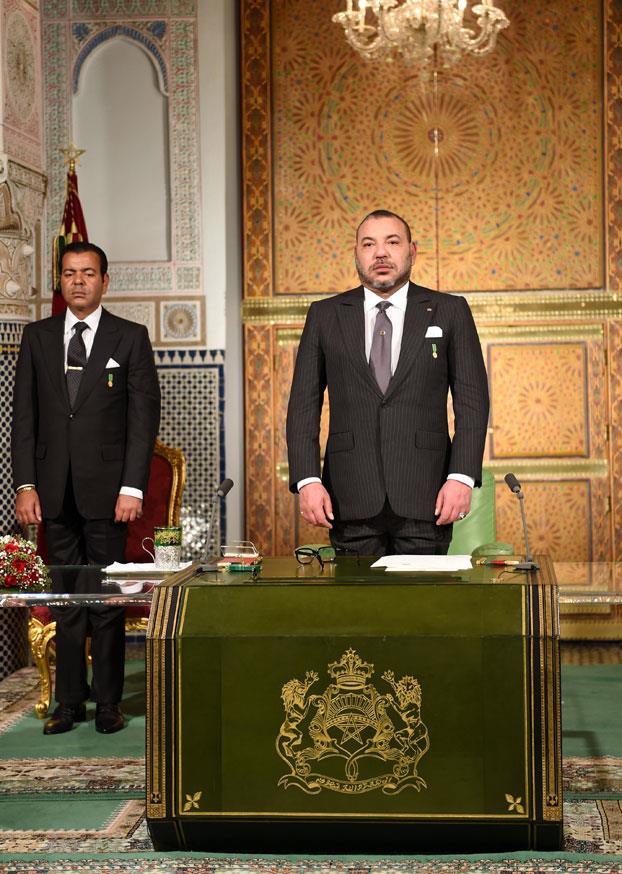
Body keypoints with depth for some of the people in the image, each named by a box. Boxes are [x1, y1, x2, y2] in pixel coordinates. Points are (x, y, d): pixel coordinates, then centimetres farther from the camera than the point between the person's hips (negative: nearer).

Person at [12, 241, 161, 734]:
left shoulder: (130, 337, 3)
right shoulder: (38, 337, 10)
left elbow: (144, 416, -1)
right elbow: (24, 416, 9)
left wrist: (132, 488, -9)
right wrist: (25, 484, -1)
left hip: (106, 489, -2)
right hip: (54, 490, 2)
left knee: (107, 599, 1)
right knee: (66, 600, 6)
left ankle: (108, 702, 9)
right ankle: (70, 701, 13)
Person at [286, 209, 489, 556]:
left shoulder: (450, 312, 7)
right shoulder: (325, 316, 9)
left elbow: (473, 400, 3)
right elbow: (304, 404, 6)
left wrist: (462, 477, -9)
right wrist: (308, 480, -6)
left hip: (424, 500, -1)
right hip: (352, 500, 1)